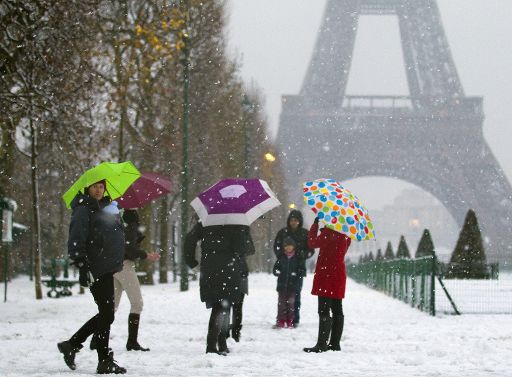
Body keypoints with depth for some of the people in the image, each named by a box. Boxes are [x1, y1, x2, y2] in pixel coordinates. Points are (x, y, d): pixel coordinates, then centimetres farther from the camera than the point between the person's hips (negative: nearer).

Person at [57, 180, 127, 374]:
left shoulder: (105, 208, 18)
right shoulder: (83, 211, -9)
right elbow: (75, 242, -17)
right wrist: (83, 267, -24)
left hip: (107, 269, 9)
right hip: (96, 271, -9)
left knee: (105, 314, 13)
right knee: (106, 314, -7)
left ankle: (72, 345, 24)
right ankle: (104, 361, -1)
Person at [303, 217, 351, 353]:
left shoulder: (330, 232, -17)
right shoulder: (345, 234, 9)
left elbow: (312, 243, -13)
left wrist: (315, 224, -1)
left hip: (327, 274, -9)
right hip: (339, 272, 9)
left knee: (324, 311, -9)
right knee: (337, 310, 12)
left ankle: (321, 344, -12)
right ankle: (335, 343, 16)